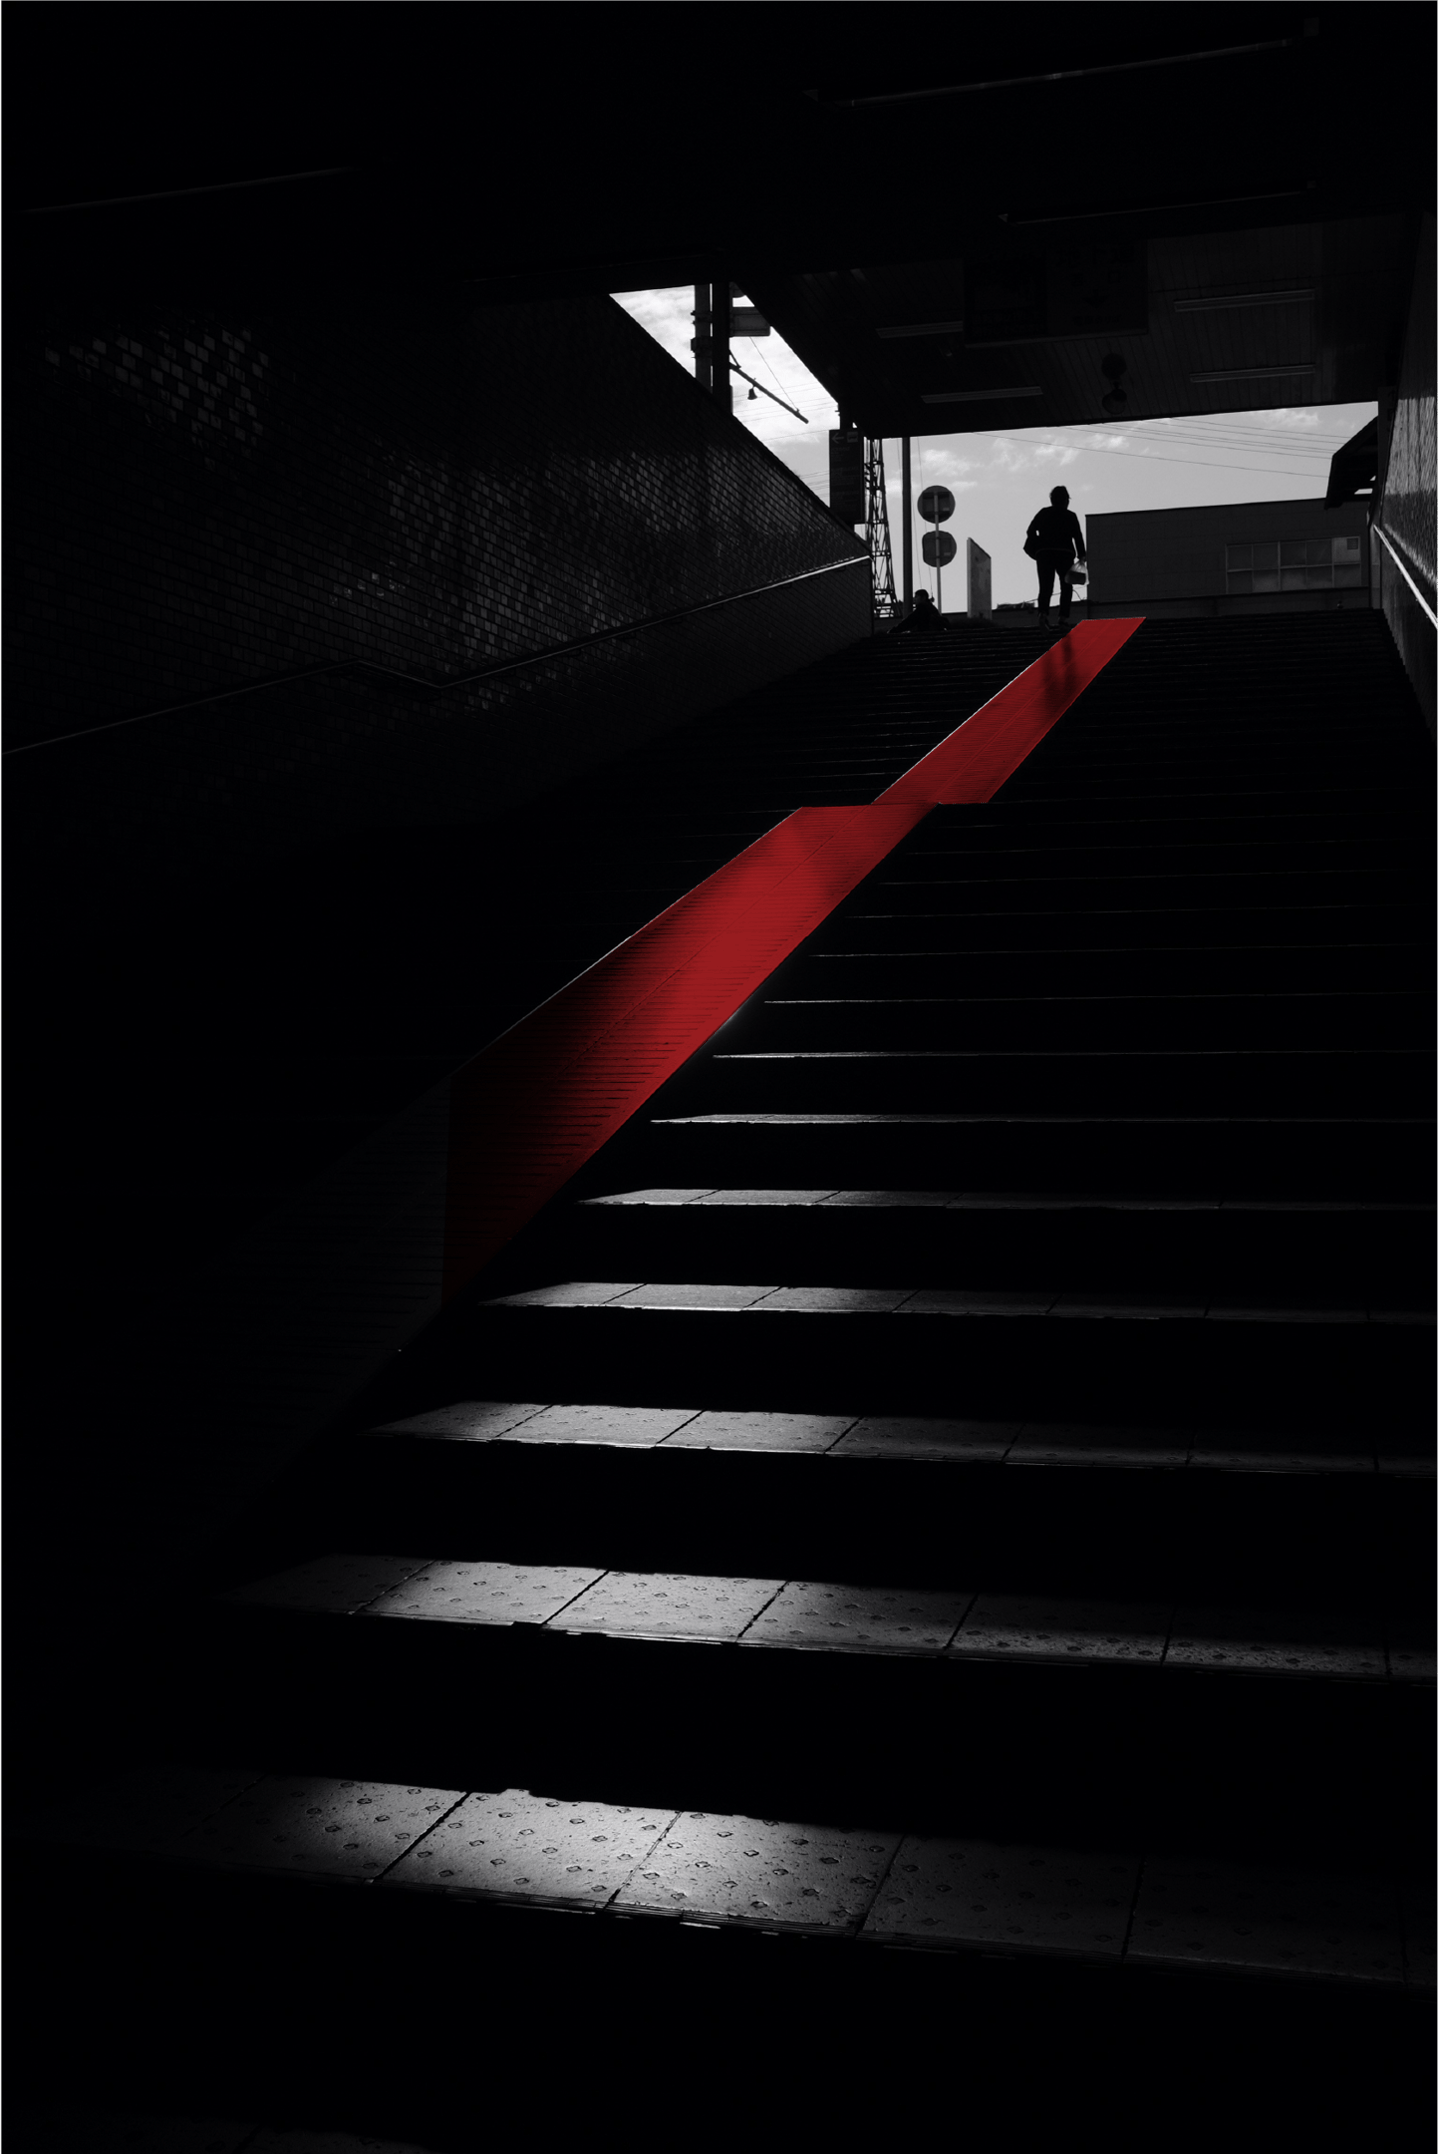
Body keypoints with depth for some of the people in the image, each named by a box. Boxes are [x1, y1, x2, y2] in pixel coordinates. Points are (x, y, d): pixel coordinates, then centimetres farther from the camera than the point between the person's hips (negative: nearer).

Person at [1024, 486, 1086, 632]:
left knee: (1045, 586, 0)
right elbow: (1078, 536, -2)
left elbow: (1031, 530, 3)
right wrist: (1081, 555, 0)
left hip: (1044, 553, 1)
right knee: (1065, 587, 9)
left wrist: (1036, 549, 10)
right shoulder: (1070, 516, 6)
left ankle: (1044, 613, -24)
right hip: (1065, 553, -1)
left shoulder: (1044, 513, 10)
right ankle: (1064, 617, -1)